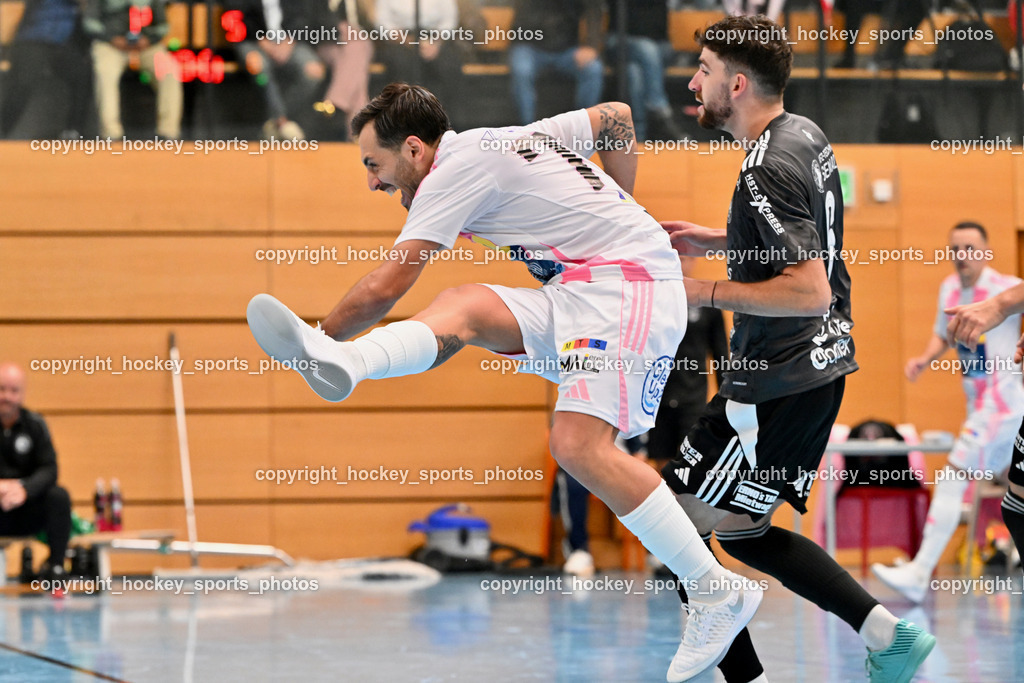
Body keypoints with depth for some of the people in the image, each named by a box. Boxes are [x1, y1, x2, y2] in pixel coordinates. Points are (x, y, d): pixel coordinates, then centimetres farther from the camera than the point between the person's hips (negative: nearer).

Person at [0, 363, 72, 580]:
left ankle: (55, 565, -14)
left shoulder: (35, 424, 2)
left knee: (59, 496, -26)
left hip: (27, 512, 2)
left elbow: (49, 470, -6)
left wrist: (24, 489, -28)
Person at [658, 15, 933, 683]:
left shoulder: (767, 171, -21)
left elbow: (809, 291, -26)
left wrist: (706, 290, -19)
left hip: (778, 387, -10)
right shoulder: (807, 135, 9)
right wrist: (713, 240, 18)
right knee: (743, 532, 17)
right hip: (821, 364, 10)